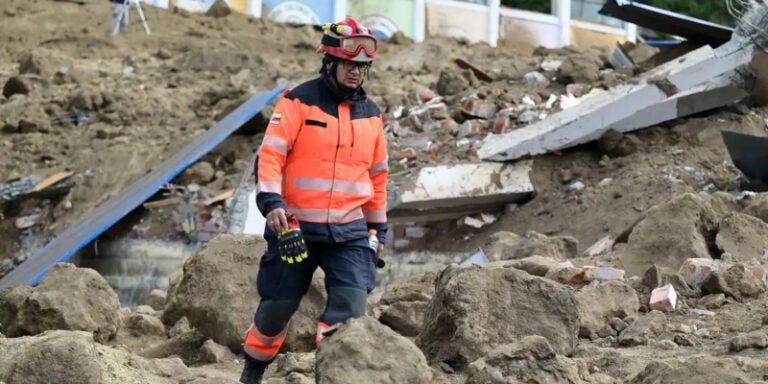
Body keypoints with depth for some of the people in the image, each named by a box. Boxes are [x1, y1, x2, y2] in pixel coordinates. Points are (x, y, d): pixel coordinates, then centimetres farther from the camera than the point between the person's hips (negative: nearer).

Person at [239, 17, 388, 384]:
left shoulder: (370, 114, 10)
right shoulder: (299, 101, -5)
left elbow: (377, 173, 19)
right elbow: (270, 154, -11)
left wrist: (378, 227, 19)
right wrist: (271, 202, -24)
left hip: (349, 230, 3)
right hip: (296, 226, -3)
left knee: (351, 303, -15)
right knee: (279, 305, 5)